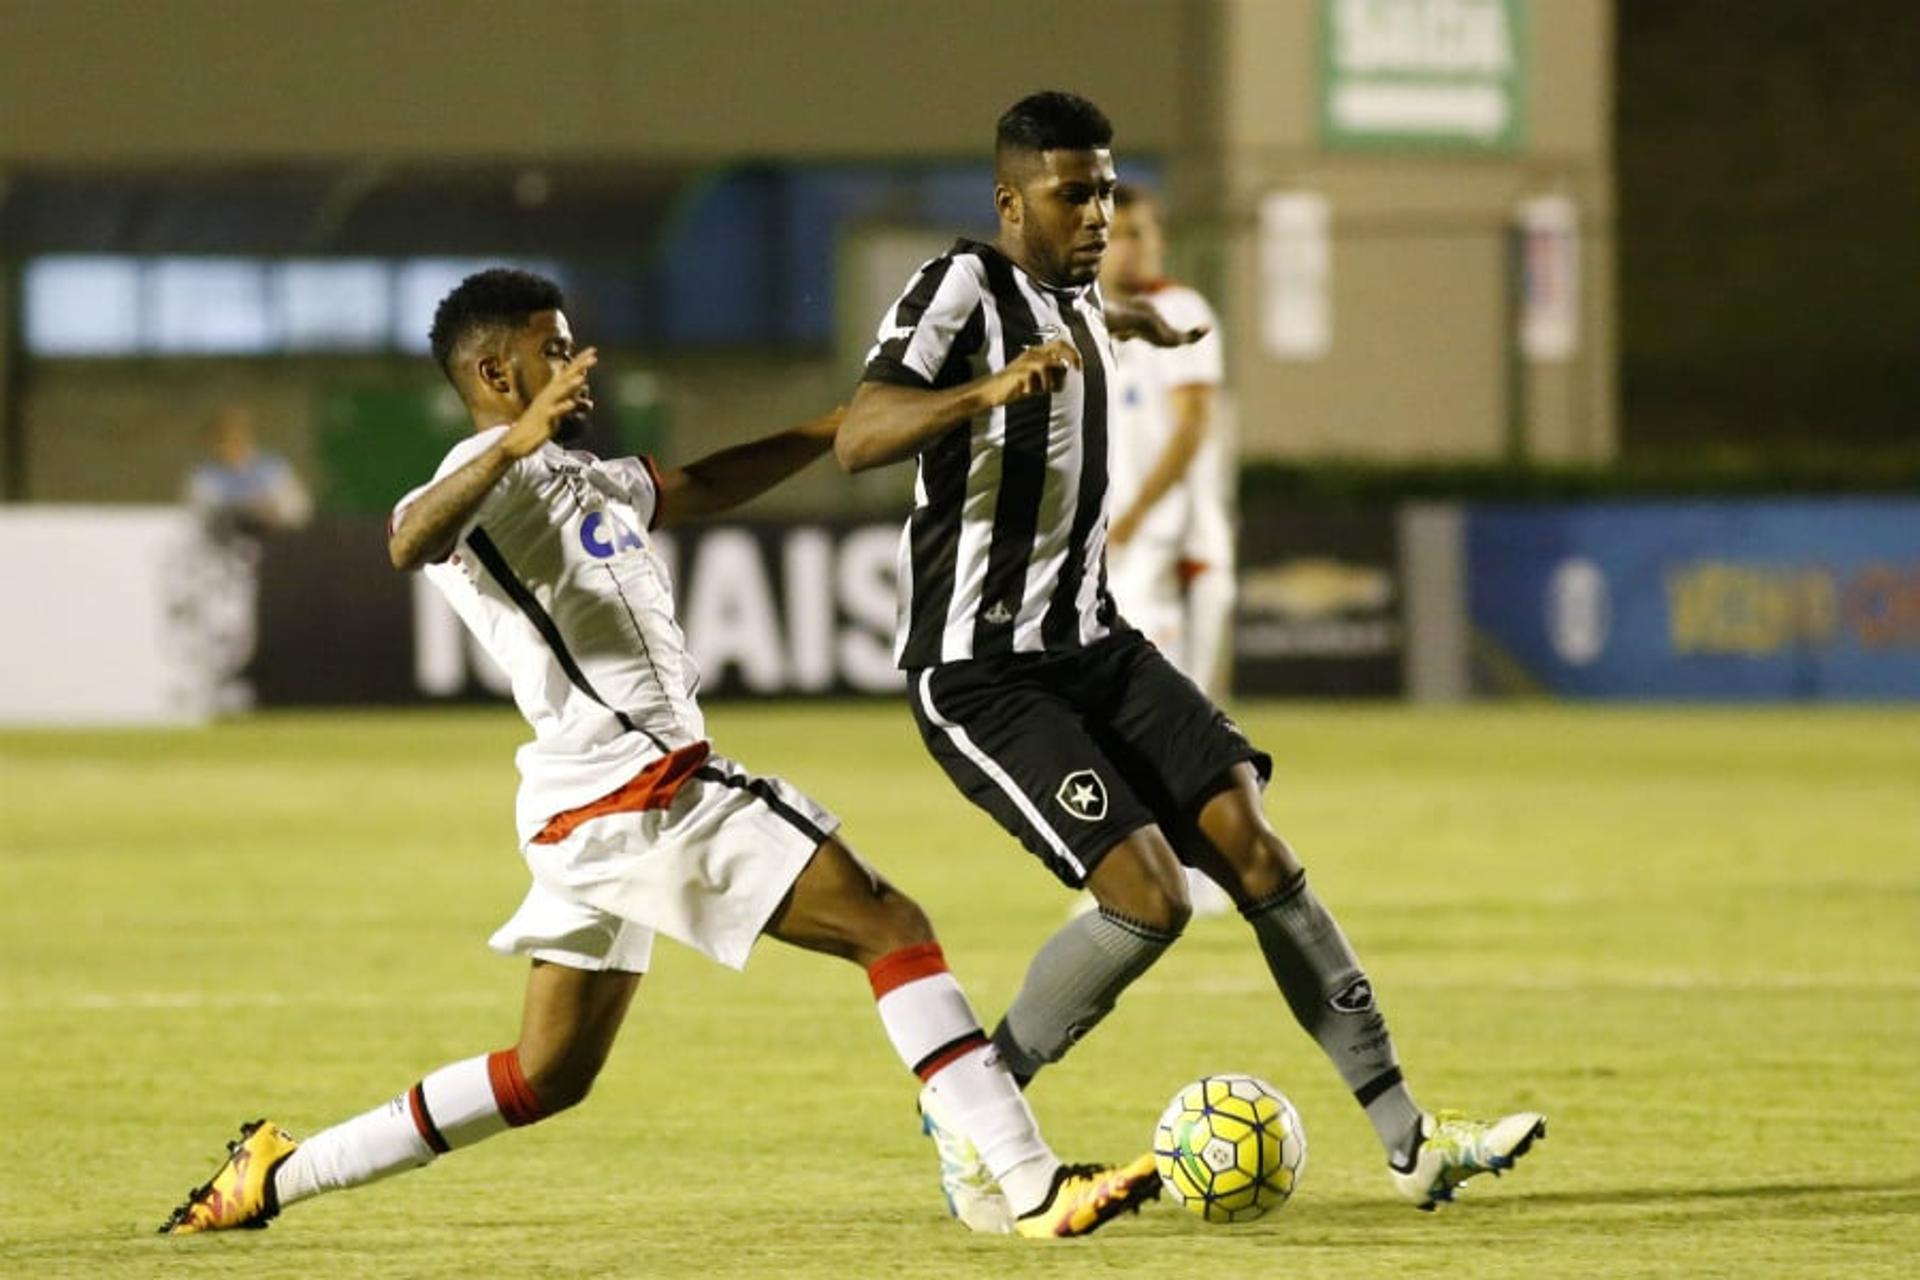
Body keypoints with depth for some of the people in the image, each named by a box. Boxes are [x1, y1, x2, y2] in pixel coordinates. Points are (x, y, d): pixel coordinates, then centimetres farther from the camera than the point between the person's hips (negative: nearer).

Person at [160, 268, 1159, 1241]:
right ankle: (1036, 1188, -16)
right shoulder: (496, 472, -8)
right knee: (891, 928, -10)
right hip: (638, 795, -11)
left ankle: (274, 1176, 15)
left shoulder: (580, 477, 23)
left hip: (593, 813, 11)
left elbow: (705, 487, 35)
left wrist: (836, 427, 29)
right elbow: (411, 542, -30)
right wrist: (517, 441, -45)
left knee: (547, 1075, 15)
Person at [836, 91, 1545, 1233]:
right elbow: (859, 438, -30)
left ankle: (1408, 1135, -4)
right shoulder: (963, 287, -15)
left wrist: (1122, 321, 54)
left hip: (1092, 647, 8)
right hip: (980, 675, -8)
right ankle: (967, 1109, 1)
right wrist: (993, 389, -44)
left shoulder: (1072, 294, 10)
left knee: (1253, 847, -6)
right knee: (1149, 894, -19)